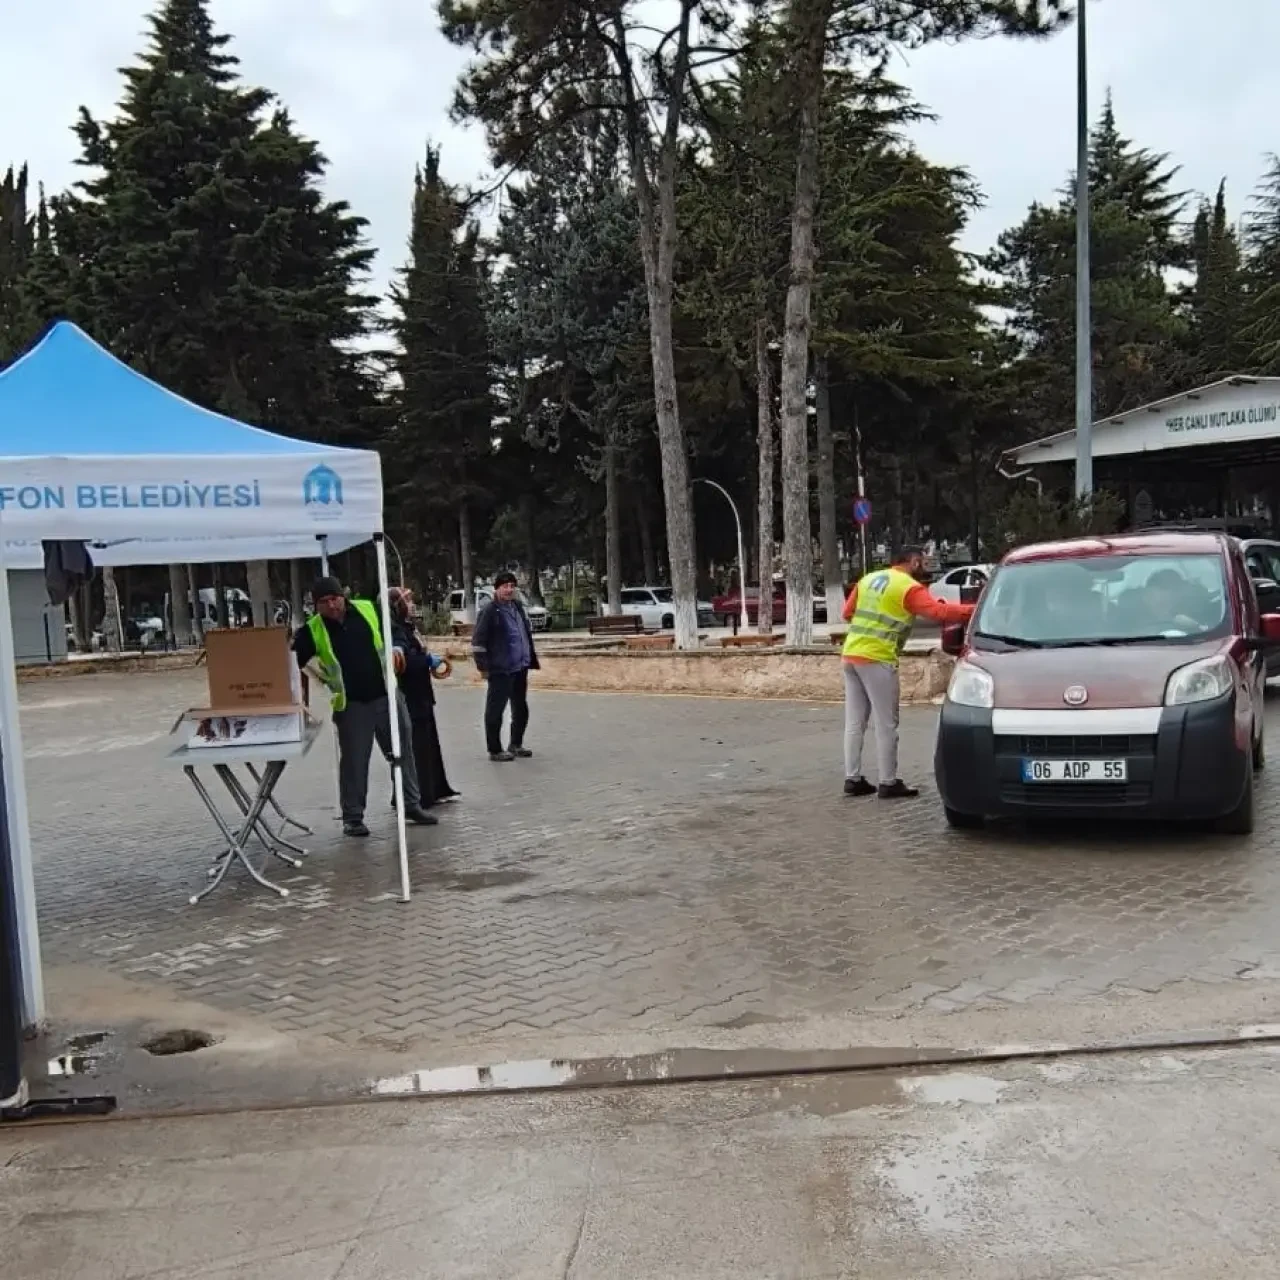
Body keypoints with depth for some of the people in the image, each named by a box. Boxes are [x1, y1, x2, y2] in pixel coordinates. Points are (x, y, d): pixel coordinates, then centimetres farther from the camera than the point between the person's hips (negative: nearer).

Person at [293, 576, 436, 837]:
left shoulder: (369, 610, -1)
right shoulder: (312, 630, -7)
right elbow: (293, 659, -5)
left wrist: (396, 649, 4)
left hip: (386, 695, 2)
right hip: (351, 705, -2)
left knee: (403, 751, 10)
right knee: (353, 761, 3)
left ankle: (412, 805, 24)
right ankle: (353, 817, 15)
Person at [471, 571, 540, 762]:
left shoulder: (517, 606, 10)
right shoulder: (490, 611, -12)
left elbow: (528, 631, 22)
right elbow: (477, 641, -13)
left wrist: (530, 658, 18)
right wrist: (483, 667, -14)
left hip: (520, 667, 8)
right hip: (501, 670, -8)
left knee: (521, 708, 16)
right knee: (495, 710, 0)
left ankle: (516, 744, 29)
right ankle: (495, 750, 8)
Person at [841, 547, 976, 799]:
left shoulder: (869, 579, 17)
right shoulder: (909, 587, -6)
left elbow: (848, 612, 19)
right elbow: (938, 612, -17)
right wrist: (974, 611, -16)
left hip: (851, 655, 8)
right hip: (877, 659, -8)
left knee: (854, 722, 10)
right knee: (886, 724, 0)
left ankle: (852, 779, 13)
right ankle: (889, 783, 3)